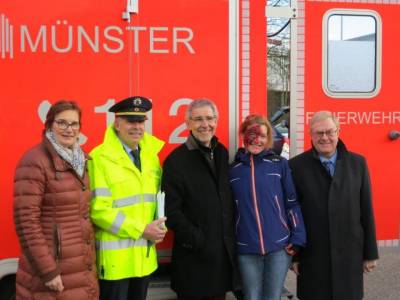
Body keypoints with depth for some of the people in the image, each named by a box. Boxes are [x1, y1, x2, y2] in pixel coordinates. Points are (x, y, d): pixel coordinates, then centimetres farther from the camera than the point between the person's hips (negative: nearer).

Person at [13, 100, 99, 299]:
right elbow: (26, 221, -19)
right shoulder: (35, 162, -14)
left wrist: (90, 257, 13)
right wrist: (48, 271, -18)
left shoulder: (78, 160, 9)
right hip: (54, 271, -7)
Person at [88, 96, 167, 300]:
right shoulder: (100, 157, -12)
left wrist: (160, 228, -4)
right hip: (115, 258, -6)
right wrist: (141, 230, -17)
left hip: (144, 255, 6)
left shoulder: (151, 154, 9)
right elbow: (99, 209, -18)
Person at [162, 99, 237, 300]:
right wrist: (196, 240, -16)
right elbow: (171, 211, -11)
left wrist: (230, 236, 6)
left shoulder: (222, 153, 9)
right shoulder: (176, 160, -9)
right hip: (193, 255, -5)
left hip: (223, 252, 5)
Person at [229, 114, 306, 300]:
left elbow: (292, 202, 2)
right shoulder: (233, 169, 3)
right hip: (246, 250, 1)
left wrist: (298, 239, -2)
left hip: (279, 246, -1)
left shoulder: (280, 164, 1)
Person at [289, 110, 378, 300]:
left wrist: (370, 253, 4)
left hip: (350, 254, 2)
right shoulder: (296, 166, -5)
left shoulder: (358, 163, 1)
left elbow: (366, 210, 3)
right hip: (312, 256, -1)